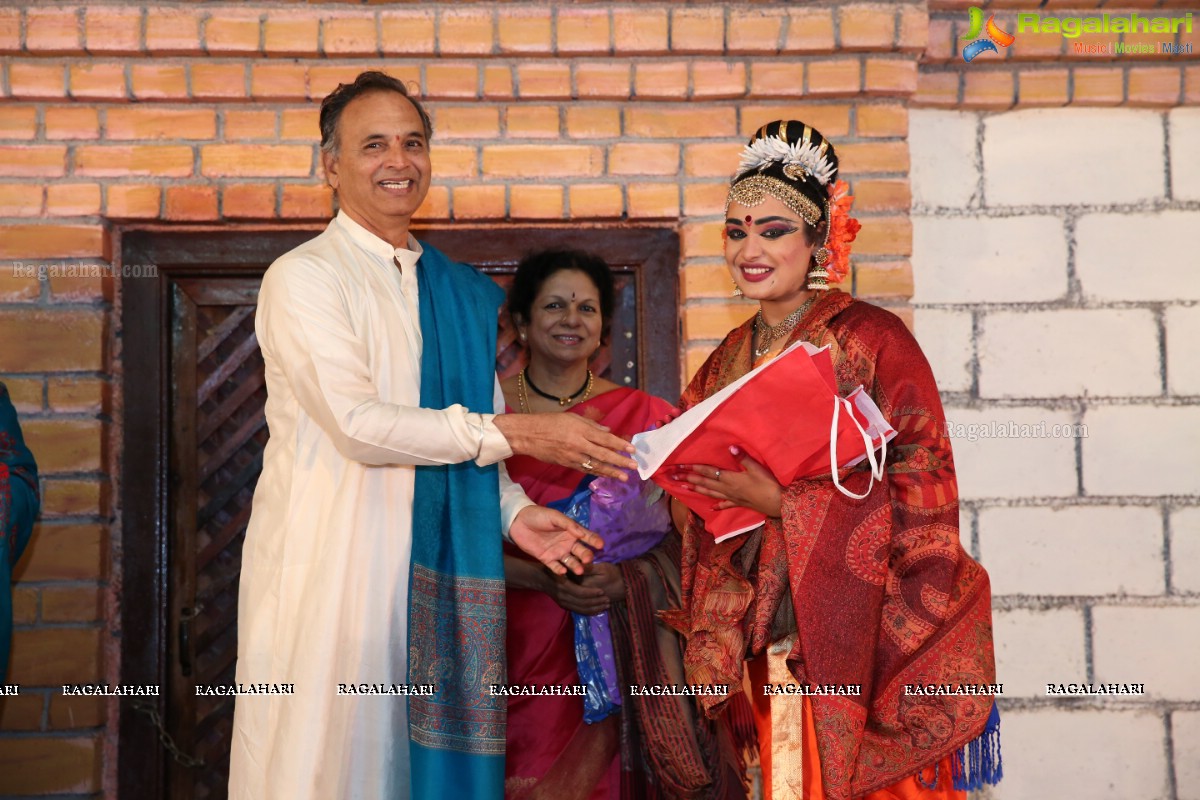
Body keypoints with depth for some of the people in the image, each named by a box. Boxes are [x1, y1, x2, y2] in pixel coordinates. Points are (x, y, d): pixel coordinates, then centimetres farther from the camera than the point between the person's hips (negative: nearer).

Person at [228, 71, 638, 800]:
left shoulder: (469, 296, 13)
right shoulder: (303, 278, -5)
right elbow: (358, 423, -16)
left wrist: (513, 511, -1)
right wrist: (515, 432, -16)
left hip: (432, 574, 5)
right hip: (326, 570, -5)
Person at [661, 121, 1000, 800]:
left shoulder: (873, 338, -7)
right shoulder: (727, 363, 11)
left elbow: (923, 488, -14)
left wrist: (782, 502, -19)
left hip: (866, 635, -5)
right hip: (770, 641, 5)